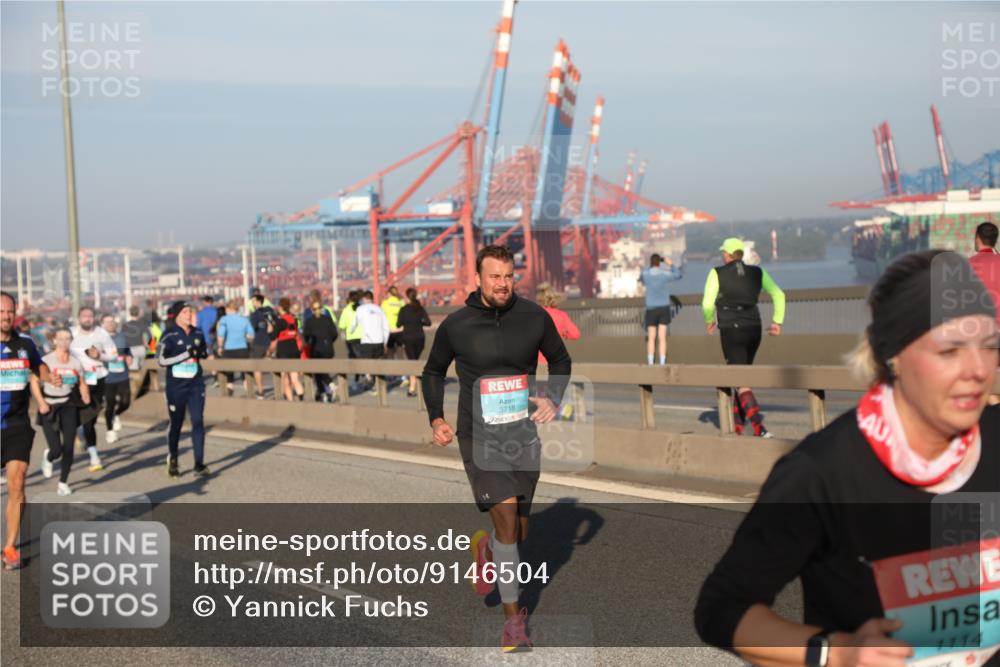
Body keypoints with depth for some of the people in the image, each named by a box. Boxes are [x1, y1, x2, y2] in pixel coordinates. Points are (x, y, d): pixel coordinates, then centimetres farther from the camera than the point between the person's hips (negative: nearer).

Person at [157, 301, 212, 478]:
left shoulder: (198, 333, 6)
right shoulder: (169, 335, -8)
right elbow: (161, 360, -16)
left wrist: (204, 353, -2)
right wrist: (187, 354, -21)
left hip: (196, 384, 3)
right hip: (176, 385, -3)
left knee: (198, 422, -5)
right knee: (176, 423, 8)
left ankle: (199, 464, -2)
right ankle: (173, 460, 31)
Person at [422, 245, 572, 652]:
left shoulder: (534, 317, -2)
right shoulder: (455, 326, -4)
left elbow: (560, 360, 14)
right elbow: (433, 372, 13)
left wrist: (553, 399, -2)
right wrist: (436, 419, 2)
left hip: (524, 432, 3)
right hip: (479, 434, -3)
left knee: (518, 533, 11)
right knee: (506, 515, -16)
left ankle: (487, 548, 47)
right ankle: (513, 615, -6)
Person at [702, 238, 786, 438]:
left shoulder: (717, 273, -4)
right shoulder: (757, 272, 8)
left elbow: (707, 304, -9)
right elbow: (779, 295, 0)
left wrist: (709, 321, 10)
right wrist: (777, 321, 3)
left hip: (731, 331, -5)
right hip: (753, 330, 5)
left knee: (741, 382, -5)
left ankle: (760, 428, -21)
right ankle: (737, 425, 26)